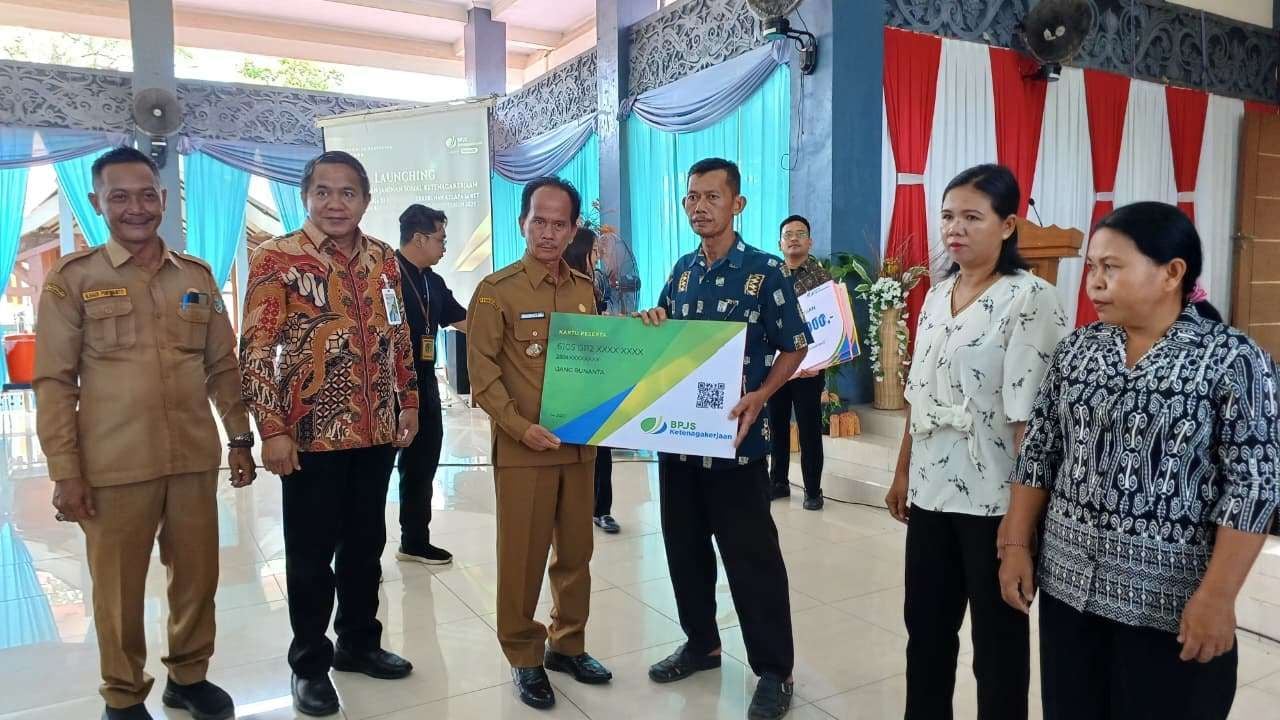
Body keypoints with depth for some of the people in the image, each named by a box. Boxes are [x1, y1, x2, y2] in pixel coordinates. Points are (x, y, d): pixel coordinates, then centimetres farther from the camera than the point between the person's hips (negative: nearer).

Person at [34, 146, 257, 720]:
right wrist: (65, 472, -7)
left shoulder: (197, 276, 8)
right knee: (118, 587, 9)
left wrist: (240, 439, 9)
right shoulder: (71, 278, -1)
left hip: (195, 459, 3)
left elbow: (222, 366, 12)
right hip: (112, 467, -3)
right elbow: (54, 382, -3)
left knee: (198, 576, 12)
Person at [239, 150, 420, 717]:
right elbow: (256, 351, -11)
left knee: (365, 544, 16)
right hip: (311, 434, -5)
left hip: (376, 433, 5)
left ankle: (359, 642, 33)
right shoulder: (276, 259, -7)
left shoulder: (383, 259, 8)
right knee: (311, 553, 7)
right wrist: (272, 430, -15)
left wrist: (408, 404, 12)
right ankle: (309, 663, 24)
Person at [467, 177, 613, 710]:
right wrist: (519, 426, -18)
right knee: (522, 556, 4)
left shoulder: (586, 290, 9)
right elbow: (481, 372, -9)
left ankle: (567, 645, 30)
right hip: (522, 448, -4)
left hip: (580, 444, 5)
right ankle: (524, 657, 21)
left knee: (576, 552, 13)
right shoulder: (496, 289, -6)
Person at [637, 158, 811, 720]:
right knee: (684, 546, 15)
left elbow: (794, 347, -6)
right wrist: (651, 322, -4)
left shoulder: (766, 271, -8)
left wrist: (760, 397, -21)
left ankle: (775, 671, 16)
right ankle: (701, 643, 34)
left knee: (752, 556, 1)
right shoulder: (682, 270, 10)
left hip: (735, 438, -6)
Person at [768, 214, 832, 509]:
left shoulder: (821, 277, -1)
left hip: (808, 367, -3)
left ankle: (813, 490, 13)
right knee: (776, 426, 12)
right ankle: (779, 481, 26)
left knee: (810, 429, 3)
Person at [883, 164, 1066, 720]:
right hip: (932, 490, 7)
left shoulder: (1030, 299, -12)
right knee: (925, 624, 18)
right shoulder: (937, 295, 10)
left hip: (992, 498, -6)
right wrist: (902, 472, 16)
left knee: (997, 634, 10)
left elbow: (1030, 413, -17)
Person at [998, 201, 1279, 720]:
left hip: (1170, 599, -4)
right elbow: (1039, 451, 6)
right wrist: (1017, 544, 3)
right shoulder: (1077, 348, 3)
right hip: (1067, 582, 4)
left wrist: (1216, 596, -16)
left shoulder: (1233, 359, -9)